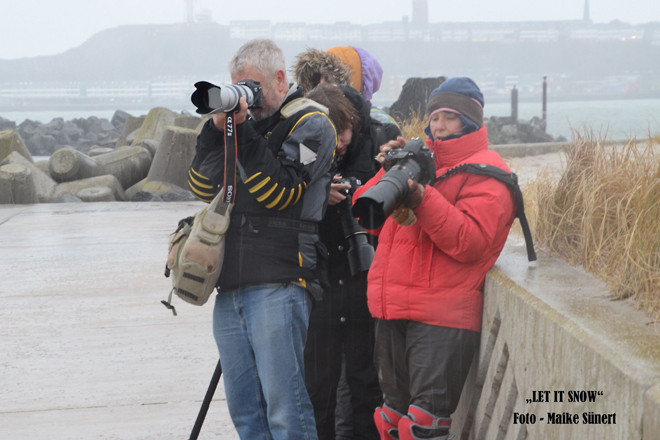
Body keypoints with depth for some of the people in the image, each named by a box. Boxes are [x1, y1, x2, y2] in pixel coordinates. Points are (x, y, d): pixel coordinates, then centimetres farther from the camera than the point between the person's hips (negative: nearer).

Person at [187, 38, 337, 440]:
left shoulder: (310, 123, 0)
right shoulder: (246, 119, 20)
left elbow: (279, 192, -12)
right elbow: (204, 186, 14)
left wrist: (244, 132, -13)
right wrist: (217, 129, 2)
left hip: (278, 285, -7)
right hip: (230, 288, 7)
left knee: (284, 407, -8)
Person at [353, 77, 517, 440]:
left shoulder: (487, 171, 0)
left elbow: (470, 242, -14)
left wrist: (422, 198, -22)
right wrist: (391, 172, -3)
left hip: (443, 318, -7)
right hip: (392, 313, 7)